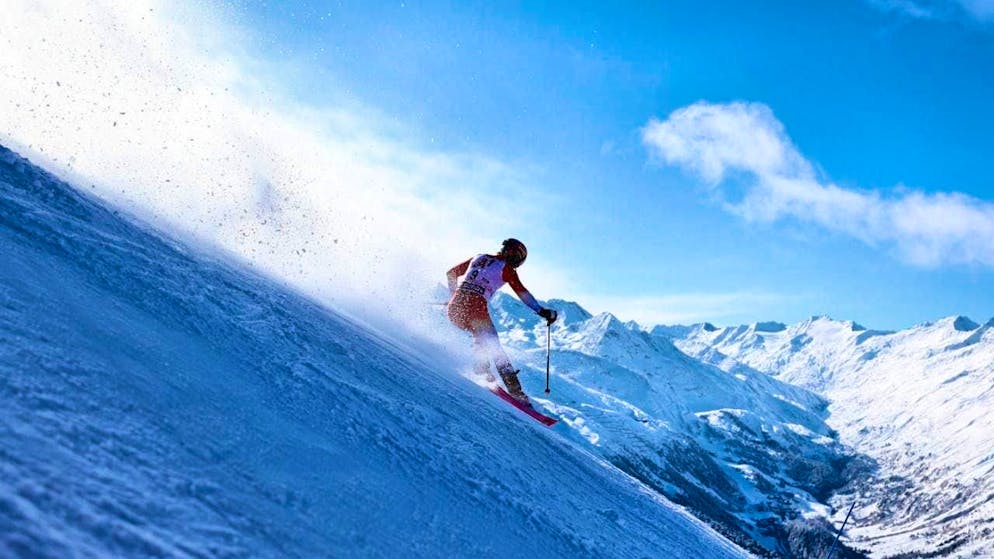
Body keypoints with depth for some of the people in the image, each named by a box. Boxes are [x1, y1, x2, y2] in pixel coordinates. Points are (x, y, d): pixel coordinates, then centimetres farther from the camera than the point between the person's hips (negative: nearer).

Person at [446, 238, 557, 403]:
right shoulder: (506, 268, 8)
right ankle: (515, 389, -7)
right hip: (476, 308, -5)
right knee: (493, 348, 1)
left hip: (454, 307, 5)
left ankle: (481, 367, 13)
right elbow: (522, 292, -4)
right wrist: (541, 311, -6)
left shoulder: (478, 258, 25)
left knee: (480, 335, 31)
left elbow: (451, 273, 29)